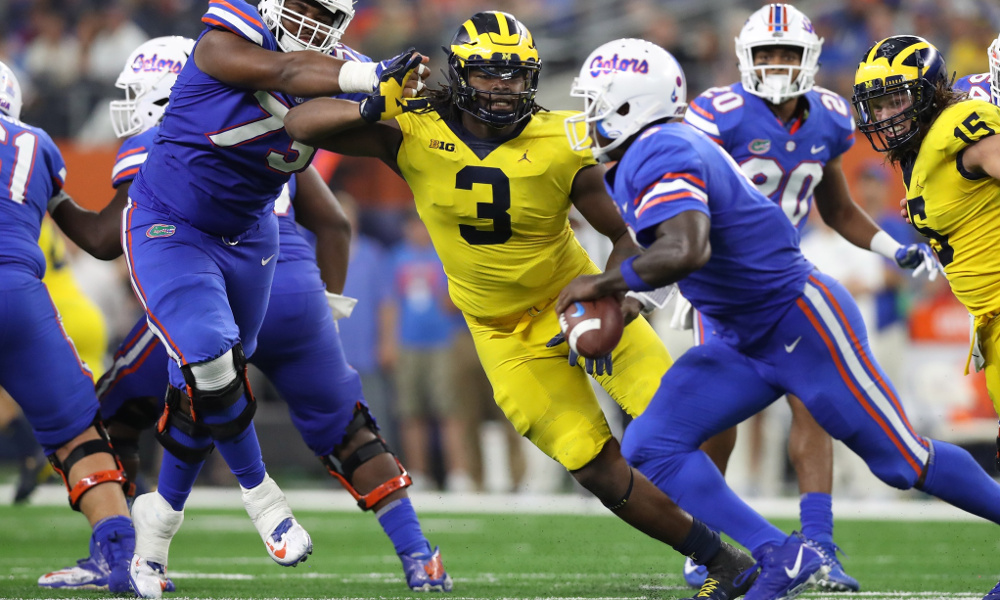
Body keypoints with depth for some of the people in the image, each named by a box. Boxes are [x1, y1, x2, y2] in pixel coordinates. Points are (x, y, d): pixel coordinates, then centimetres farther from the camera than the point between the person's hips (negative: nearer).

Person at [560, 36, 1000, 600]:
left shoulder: (658, 157, -23)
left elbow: (687, 251, -39)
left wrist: (603, 284, -26)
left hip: (802, 321, -10)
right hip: (745, 342, 10)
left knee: (904, 459, 0)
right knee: (651, 446, -4)